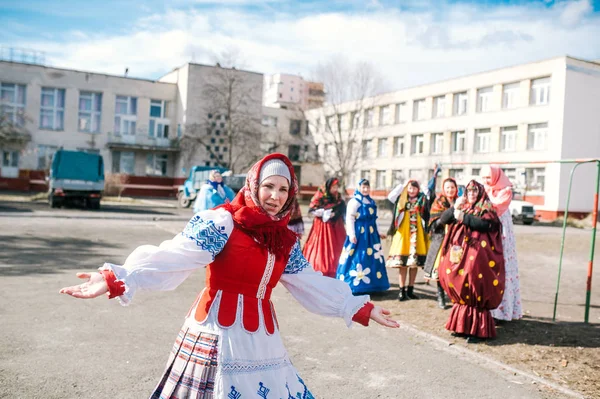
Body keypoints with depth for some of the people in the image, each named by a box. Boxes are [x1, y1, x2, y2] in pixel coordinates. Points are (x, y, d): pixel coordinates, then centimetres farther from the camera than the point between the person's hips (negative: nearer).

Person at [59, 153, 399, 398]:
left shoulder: (287, 241, 8)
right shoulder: (222, 222, -13)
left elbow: (315, 286, 16)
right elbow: (172, 259, -23)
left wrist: (360, 307, 18)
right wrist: (117, 279, -37)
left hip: (262, 339, 6)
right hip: (219, 334, -6)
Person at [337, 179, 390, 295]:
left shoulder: (371, 202, 16)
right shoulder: (354, 201, -7)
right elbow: (349, 218, -13)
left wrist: (377, 233, 24)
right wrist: (351, 234, -21)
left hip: (371, 235, 8)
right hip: (359, 234, -8)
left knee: (371, 258, 9)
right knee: (357, 259, -7)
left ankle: (367, 285, 18)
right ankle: (354, 285, 0)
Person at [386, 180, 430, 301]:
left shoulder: (422, 201, 5)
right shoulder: (401, 199, 7)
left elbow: (426, 216, 3)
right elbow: (390, 196, -11)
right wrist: (403, 185, -7)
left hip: (417, 235, 1)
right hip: (403, 233, -1)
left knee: (414, 262, 5)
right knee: (402, 263, -2)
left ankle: (410, 290, 16)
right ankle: (402, 290, 3)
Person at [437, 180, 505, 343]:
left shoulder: (487, 209, 3)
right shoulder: (462, 207, 18)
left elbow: (485, 224, -16)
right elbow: (443, 219, 9)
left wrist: (464, 217, -17)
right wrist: (454, 207, -6)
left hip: (477, 256, -5)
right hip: (459, 254, 5)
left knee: (475, 292, -7)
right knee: (461, 292, 8)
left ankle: (477, 329, -3)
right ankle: (461, 325, 18)